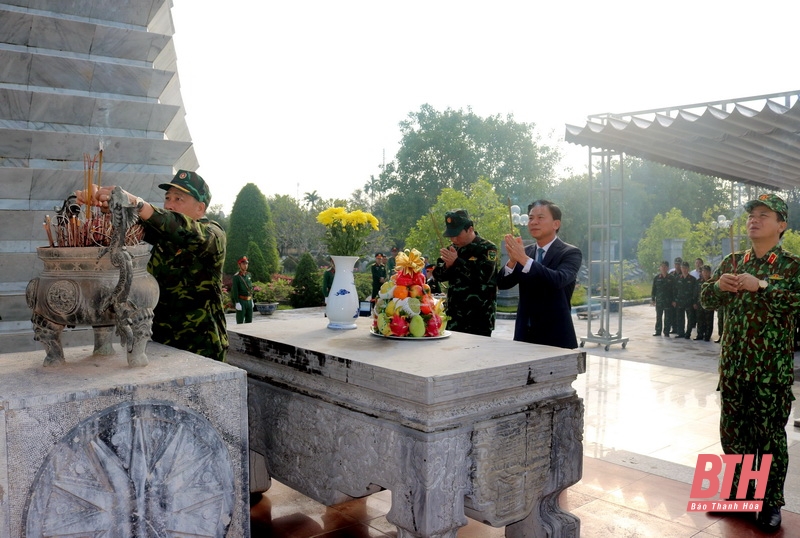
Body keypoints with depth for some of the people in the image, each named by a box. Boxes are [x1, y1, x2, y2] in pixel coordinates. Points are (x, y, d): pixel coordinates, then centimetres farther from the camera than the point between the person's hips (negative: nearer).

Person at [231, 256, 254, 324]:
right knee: (240, 322, -3)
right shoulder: (236, 277, -9)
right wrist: (237, 303, -19)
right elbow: (234, 290, -13)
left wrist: (252, 300, 15)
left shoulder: (249, 275, 11)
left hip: (249, 301, 6)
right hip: (241, 301, -6)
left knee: (249, 321, 9)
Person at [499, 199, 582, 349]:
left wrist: (524, 259, -31)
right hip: (524, 335, 5)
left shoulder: (571, 253, -5)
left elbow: (558, 279, -25)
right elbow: (502, 284, 0)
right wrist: (512, 260, -18)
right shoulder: (525, 252, 10)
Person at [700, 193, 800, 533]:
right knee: (732, 430, 12)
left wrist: (761, 286, -26)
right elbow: (706, 300, 10)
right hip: (733, 364, 5)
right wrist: (718, 285, -11)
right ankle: (739, 493, 28)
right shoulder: (732, 262, 10)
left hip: (772, 368, -4)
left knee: (770, 434, 4)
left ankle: (771, 503, 18)